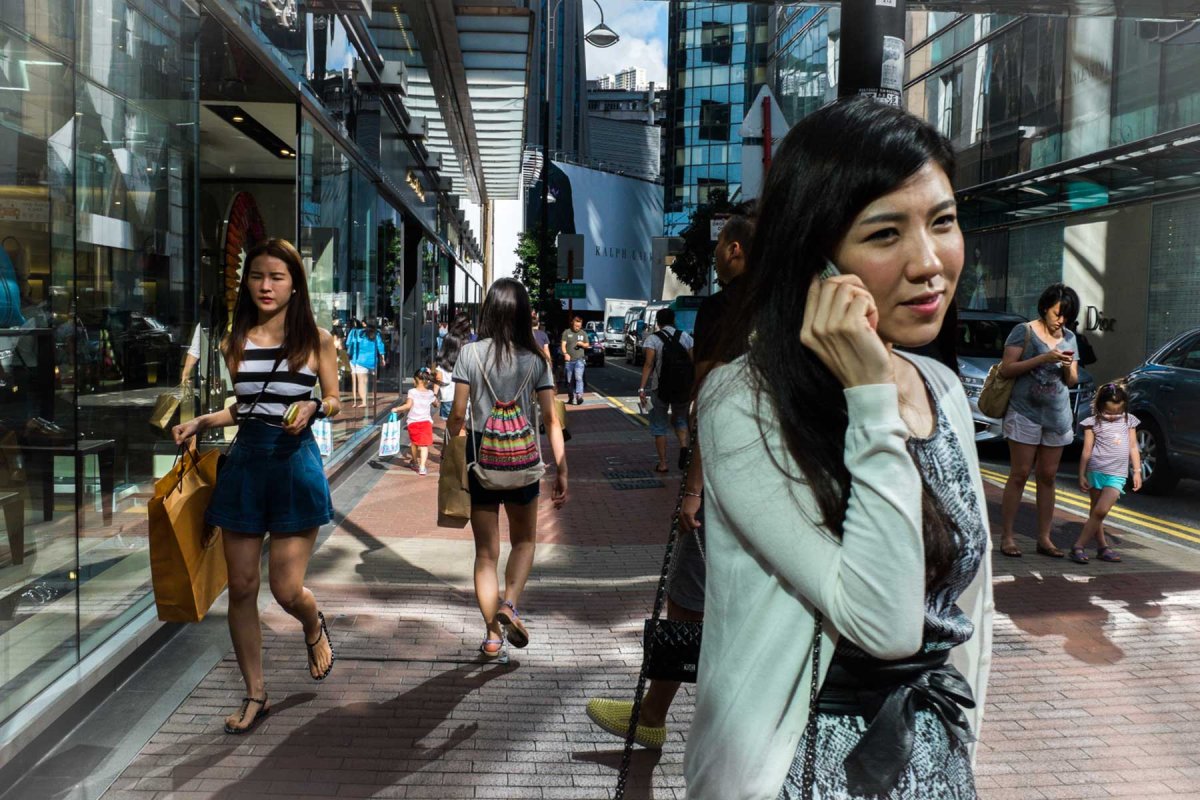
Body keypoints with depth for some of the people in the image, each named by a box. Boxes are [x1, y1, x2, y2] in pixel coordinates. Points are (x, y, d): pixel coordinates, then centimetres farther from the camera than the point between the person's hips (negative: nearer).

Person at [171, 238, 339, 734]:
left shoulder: (316, 340, -2)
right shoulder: (236, 343, 8)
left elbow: (334, 401, 6)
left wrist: (313, 408, -15)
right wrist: (201, 423, 3)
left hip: (295, 463, -3)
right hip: (245, 461, 4)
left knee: (287, 589, -4)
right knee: (241, 587, 6)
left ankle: (315, 629, 34)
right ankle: (255, 695, 22)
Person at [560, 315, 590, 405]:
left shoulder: (583, 333, 11)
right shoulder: (567, 332, 4)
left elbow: (587, 345, 17)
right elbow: (563, 344, -2)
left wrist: (582, 344, -6)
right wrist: (565, 353, -20)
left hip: (579, 359, -1)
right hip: (569, 360, 1)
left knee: (578, 377, -19)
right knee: (569, 381, 7)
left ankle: (579, 396, -24)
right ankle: (571, 397, 19)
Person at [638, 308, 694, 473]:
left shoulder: (653, 339, -4)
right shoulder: (684, 336, 4)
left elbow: (649, 364, -15)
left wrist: (642, 388, -16)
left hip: (660, 388, -3)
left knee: (659, 426, 11)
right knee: (680, 419, 23)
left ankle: (663, 464, 12)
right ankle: (684, 446, -5)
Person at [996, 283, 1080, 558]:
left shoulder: (1069, 338, 14)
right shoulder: (1024, 331, -1)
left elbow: (1073, 381, 16)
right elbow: (1006, 369, -10)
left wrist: (1068, 367, -6)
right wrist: (1043, 359, -17)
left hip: (1057, 415, 5)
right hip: (1025, 412, -5)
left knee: (1048, 477, 7)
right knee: (1019, 474, -4)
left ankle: (1044, 539, 12)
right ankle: (1007, 537, 1)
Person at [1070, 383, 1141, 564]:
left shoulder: (1129, 421, 11)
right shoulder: (1093, 423, 2)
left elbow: (1133, 447, 15)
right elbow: (1087, 451, 2)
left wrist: (1137, 471, 9)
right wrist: (1081, 475, 0)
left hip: (1117, 476, 1)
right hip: (1096, 472, -1)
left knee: (1101, 511, -11)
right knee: (1096, 512, 4)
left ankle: (1079, 546, -8)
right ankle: (1102, 547, 11)